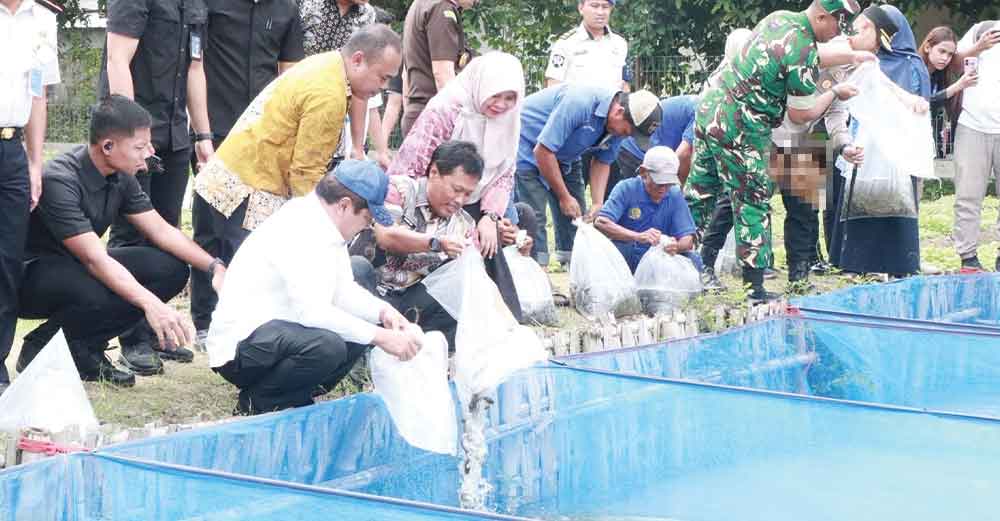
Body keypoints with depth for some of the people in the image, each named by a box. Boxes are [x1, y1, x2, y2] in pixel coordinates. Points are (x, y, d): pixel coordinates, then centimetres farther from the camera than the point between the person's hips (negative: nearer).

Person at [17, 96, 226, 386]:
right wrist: (151, 305, -43)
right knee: (104, 297, -38)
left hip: (76, 265, 9)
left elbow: (161, 230, 3)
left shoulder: (120, 178, -1)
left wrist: (214, 266, -11)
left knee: (172, 268, -9)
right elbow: (95, 259, -33)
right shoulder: (59, 181, -28)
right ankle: (39, 349, -9)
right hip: (32, 274, -9)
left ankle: (85, 350, -3)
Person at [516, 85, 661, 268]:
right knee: (534, 216, -17)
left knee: (577, 216, 2)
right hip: (528, 146, -8)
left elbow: (601, 162, 3)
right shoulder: (579, 104, -36)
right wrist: (564, 197, -23)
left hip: (560, 154, 8)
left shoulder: (619, 125, -12)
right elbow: (543, 151, -31)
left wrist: (598, 204, -12)